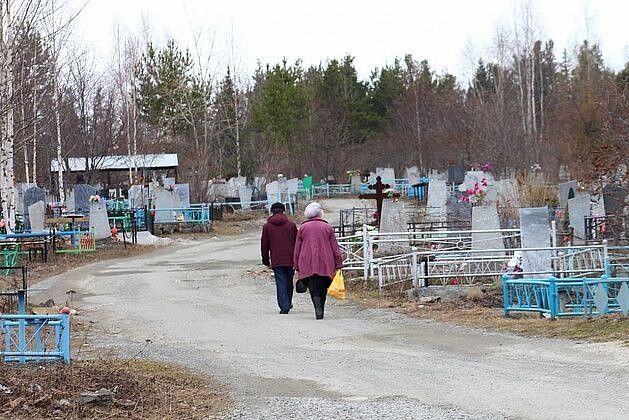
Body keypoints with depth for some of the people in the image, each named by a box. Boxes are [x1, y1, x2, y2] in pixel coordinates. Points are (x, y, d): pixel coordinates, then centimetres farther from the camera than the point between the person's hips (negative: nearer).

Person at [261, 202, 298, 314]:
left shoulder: (267, 226, 2)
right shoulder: (291, 225, 2)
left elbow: (264, 245, 6)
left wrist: (265, 260, 16)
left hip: (276, 261, -1)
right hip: (290, 259, 1)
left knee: (281, 283, -1)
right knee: (289, 282, 16)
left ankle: (284, 306, -11)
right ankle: (288, 303, 27)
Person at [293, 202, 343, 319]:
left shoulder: (303, 227, 5)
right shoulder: (327, 227, 4)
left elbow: (297, 248, 8)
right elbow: (335, 247, 3)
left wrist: (297, 266, 14)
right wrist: (338, 264, 7)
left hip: (308, 264, 0)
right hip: (325, 264, 0)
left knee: (313, 289, -3)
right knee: (323, 289, 13)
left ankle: (318, 308, -22)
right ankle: (320, 311, 15)